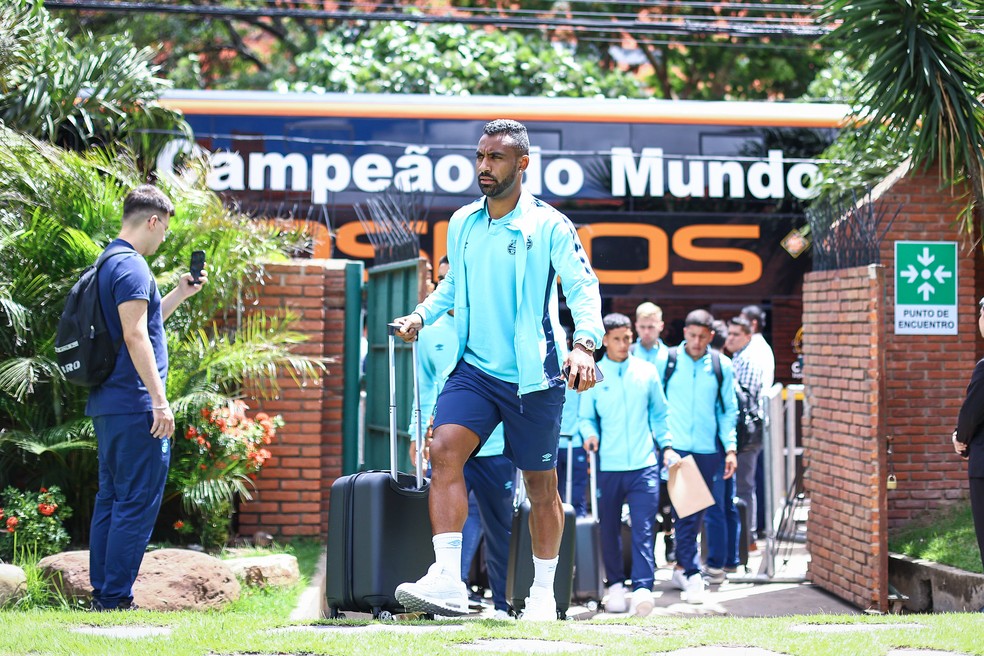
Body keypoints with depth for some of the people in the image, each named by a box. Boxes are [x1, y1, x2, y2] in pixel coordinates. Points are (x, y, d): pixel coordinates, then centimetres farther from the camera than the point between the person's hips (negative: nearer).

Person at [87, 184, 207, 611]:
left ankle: (102, 593, 16)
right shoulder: (132, 267, -13)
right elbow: (135, 336, -21)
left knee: (111, 498, 13)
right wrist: (159, 399, -21)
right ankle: (116, 598, -7)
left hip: (106, 405, 10)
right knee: (137, 503, -7)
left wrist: (180, 294, 29)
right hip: (134, 406, -10)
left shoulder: (109, 264, 18)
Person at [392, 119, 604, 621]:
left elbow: (584, 287, -10)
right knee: (445, 449, -20)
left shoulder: (549, 226, -6)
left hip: (533, 374, -3)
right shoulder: (461, 224, 9)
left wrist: (584, 343, -27)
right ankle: (447, 582, -25)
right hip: (474, 367, 4)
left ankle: (543, 593, 22)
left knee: (540, 484, 6)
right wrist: (421, 316, 6)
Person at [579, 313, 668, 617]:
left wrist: (667, 444, 8)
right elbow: (586, 417, 8)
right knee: (609, 528, 7)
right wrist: (590, 434, -12)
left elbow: (659, 413, 16)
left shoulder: (647, 372, 7)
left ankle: (643, 588, -16)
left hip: (644, 464, 0)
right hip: (608, 465, 0)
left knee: (643, 528, -10)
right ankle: (616, 584, 23)